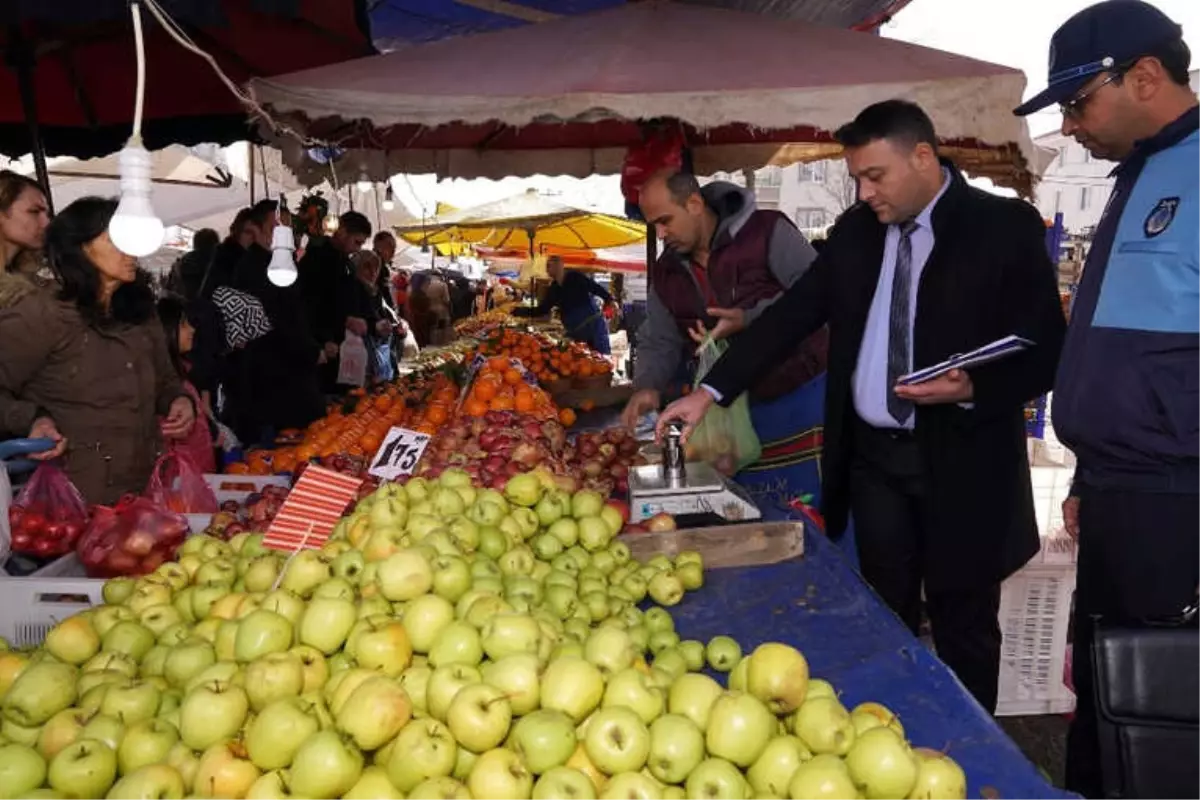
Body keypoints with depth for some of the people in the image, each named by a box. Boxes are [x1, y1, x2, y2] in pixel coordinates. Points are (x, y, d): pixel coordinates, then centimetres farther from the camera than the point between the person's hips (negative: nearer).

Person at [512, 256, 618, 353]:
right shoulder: (553, 289, 9)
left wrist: (610, 300, -27)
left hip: (594, 325, -6)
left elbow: (597, 289, -10)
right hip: (575, 332, 6)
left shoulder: (576, 277, -7)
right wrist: (517, 311, 5)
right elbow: (541, 310, 11)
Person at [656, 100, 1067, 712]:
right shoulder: (856, 231, 6)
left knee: (963, 629, 10)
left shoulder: (1004, 227, -7)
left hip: (961, 461, -4)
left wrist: (973, 389, -24)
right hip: (874, 457, 4)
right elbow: (791, 316, 4)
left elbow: (1047, 351, -6)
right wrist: (711, 392, -3)